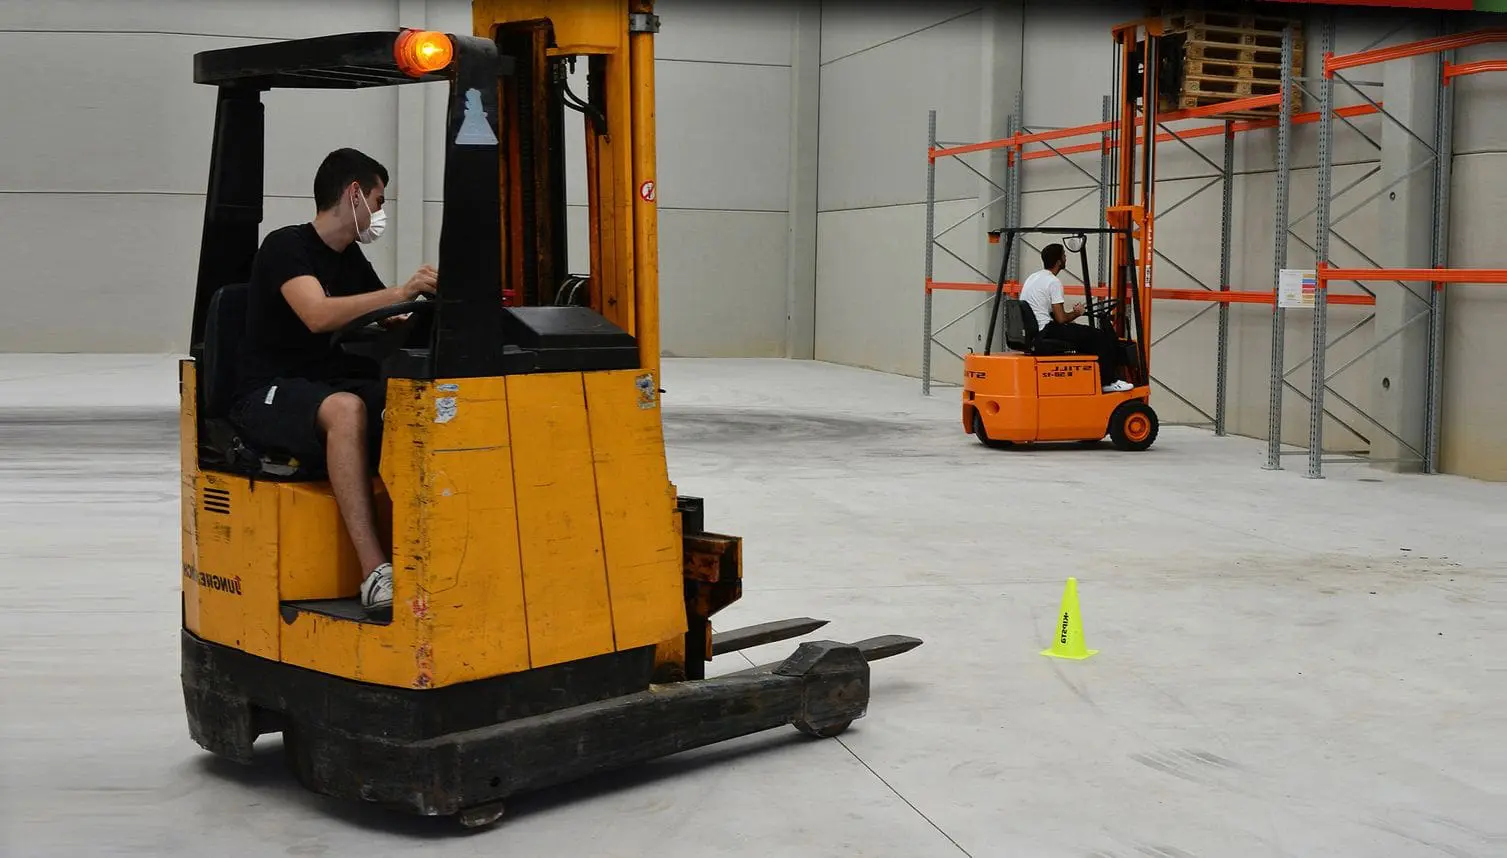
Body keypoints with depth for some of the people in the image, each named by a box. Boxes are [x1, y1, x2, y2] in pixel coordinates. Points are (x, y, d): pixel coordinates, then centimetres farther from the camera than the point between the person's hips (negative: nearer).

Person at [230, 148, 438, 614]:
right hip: (270, 396, -7)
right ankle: (375, 572, -45)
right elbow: (318, 315, -28)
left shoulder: (350, 257, 16)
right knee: (346, 408, -39)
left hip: (333, 386, 7)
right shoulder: (286, 246, -9)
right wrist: (400, 293, -38)